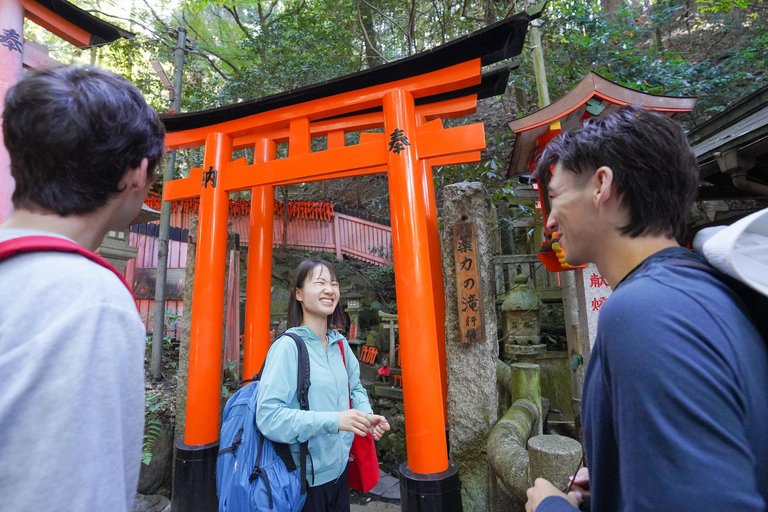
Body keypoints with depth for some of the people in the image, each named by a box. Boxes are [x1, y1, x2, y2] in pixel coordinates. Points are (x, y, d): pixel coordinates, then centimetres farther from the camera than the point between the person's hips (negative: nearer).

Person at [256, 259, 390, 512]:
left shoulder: (340, 343, -3)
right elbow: (268, 416, -25)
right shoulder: (288, 346, -22)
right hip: (304, 479, -6)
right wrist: (333, 420, -29)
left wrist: (367, 415, -9)